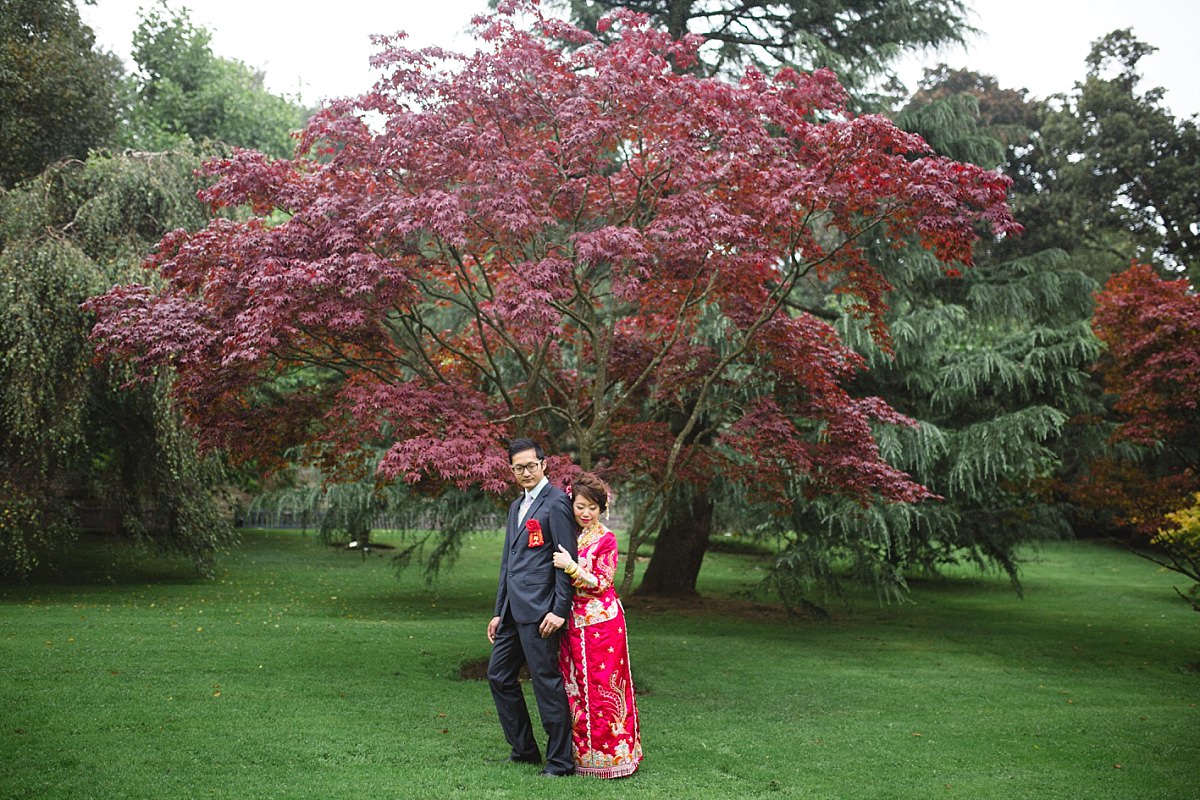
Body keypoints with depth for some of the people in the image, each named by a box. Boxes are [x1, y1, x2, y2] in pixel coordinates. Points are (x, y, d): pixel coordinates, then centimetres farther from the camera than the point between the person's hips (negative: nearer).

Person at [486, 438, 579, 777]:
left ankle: (560, 762, 8)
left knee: (547, 681, -4)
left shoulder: (556, 502, -8)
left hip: (539, 610, -9)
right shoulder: (516, 506, 19)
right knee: (499, 675, 14)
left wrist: (560, 611, -17)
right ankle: (524, 750, 26)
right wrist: (499, 612, 20)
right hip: (513, 610, 9)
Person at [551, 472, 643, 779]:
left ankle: (612, 754, 9)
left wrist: (572, 567, -22)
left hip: (601, 621, -6)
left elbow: (601, 583, -11)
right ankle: (582, 753, 19)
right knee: (575, 687, 9)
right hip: (573, 620, 6)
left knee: (602, 685, -2)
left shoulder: (606, 539, -8)